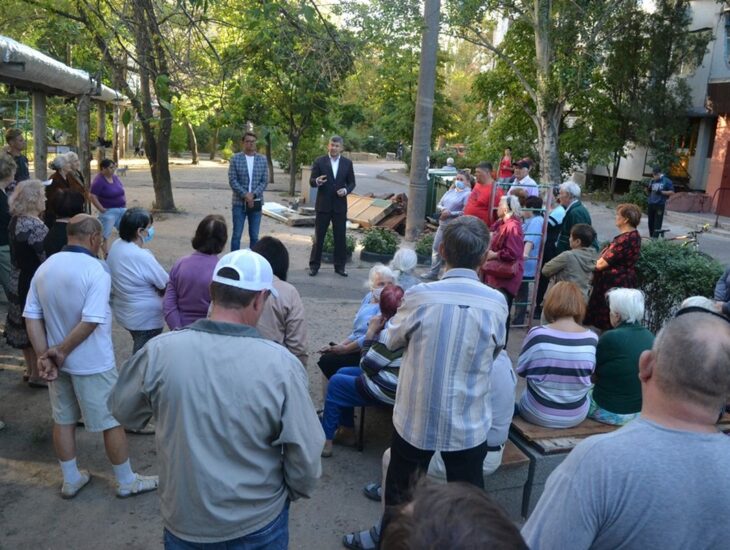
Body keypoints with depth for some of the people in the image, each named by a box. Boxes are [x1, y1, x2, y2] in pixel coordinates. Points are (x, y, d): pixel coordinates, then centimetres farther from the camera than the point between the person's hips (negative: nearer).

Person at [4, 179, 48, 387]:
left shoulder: (15, 221, 5)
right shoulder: (35, 226, -24)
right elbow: (48, 259, -24)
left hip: (18, 283, 9)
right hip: (35, 286, -9)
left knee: (26, 328, 19)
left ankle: (30, 369, 34)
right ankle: (37, 375, 16)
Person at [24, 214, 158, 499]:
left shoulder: (45, 268, 0)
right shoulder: (96, 272, -21)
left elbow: (32, 316, -2)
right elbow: (90, 322, -28)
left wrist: (45, 356, -4)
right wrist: (62, 351, -16)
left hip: (59, 362, 7)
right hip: (92, 364, -7)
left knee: (63, 420, 19)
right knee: (112, 421, 8)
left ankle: (70, 479, 35)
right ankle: (127, 481, 22)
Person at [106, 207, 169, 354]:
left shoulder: (116, 245, -4)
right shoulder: (142, 257, -30)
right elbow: (167, 285, -18)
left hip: (123, 312, 9)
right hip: (146, 319, -9)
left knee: (139, 351, 28)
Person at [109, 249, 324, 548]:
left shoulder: (160, 351, -19)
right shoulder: (281, 365, -25)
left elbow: (123, 411, 1)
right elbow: (305, 459, -17)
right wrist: (294, 493, 3)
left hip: (183, 521, 2)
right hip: (259, 523, -1)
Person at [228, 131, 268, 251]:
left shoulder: (263, 160, 5)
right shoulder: (235, 159, -1)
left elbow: (265, 181, 1)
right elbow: (232, 180, -6)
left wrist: (253, 194, -13)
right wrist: (245, 195, -16)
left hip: (256, 203, 2)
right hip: (239, 202, -2)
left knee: (254, 236, 7)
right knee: (237, 234, 1)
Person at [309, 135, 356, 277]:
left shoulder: (347, 163, 4)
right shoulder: (319, 162, -1)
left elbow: (351, 183, 8)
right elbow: (312, 182, -3)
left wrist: (346, 190, -13)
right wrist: (317, 181, -26)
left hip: (340, 205, 2)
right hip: (323, 205, -1)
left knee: (340, 237, 6)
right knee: (319, 236, 4)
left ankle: (340, 266, 17)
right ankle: (314, 265, 14)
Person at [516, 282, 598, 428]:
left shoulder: (537, 334, -21)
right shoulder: (592, 339, -13)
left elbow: (521, 370, -6)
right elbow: (589, 372, 5)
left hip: (538, 414, -2)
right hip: (577, 416, 3)